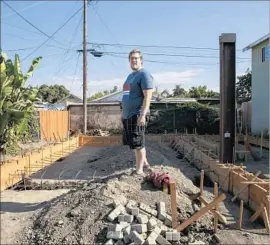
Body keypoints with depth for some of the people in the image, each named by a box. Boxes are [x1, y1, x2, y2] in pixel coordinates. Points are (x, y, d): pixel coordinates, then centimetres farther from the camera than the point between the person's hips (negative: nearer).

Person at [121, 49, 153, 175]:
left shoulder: (144, 74, -8)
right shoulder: (130, 76, 19)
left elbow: (148, 96, -17)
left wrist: (142, 115, -24)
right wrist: (124, 112, 22)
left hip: (137, 114, -9)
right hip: (127, 115, 9)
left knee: (138, 143, -4)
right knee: (135, 142, 16)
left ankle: (139, 171, 6)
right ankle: (144, 162, 31)